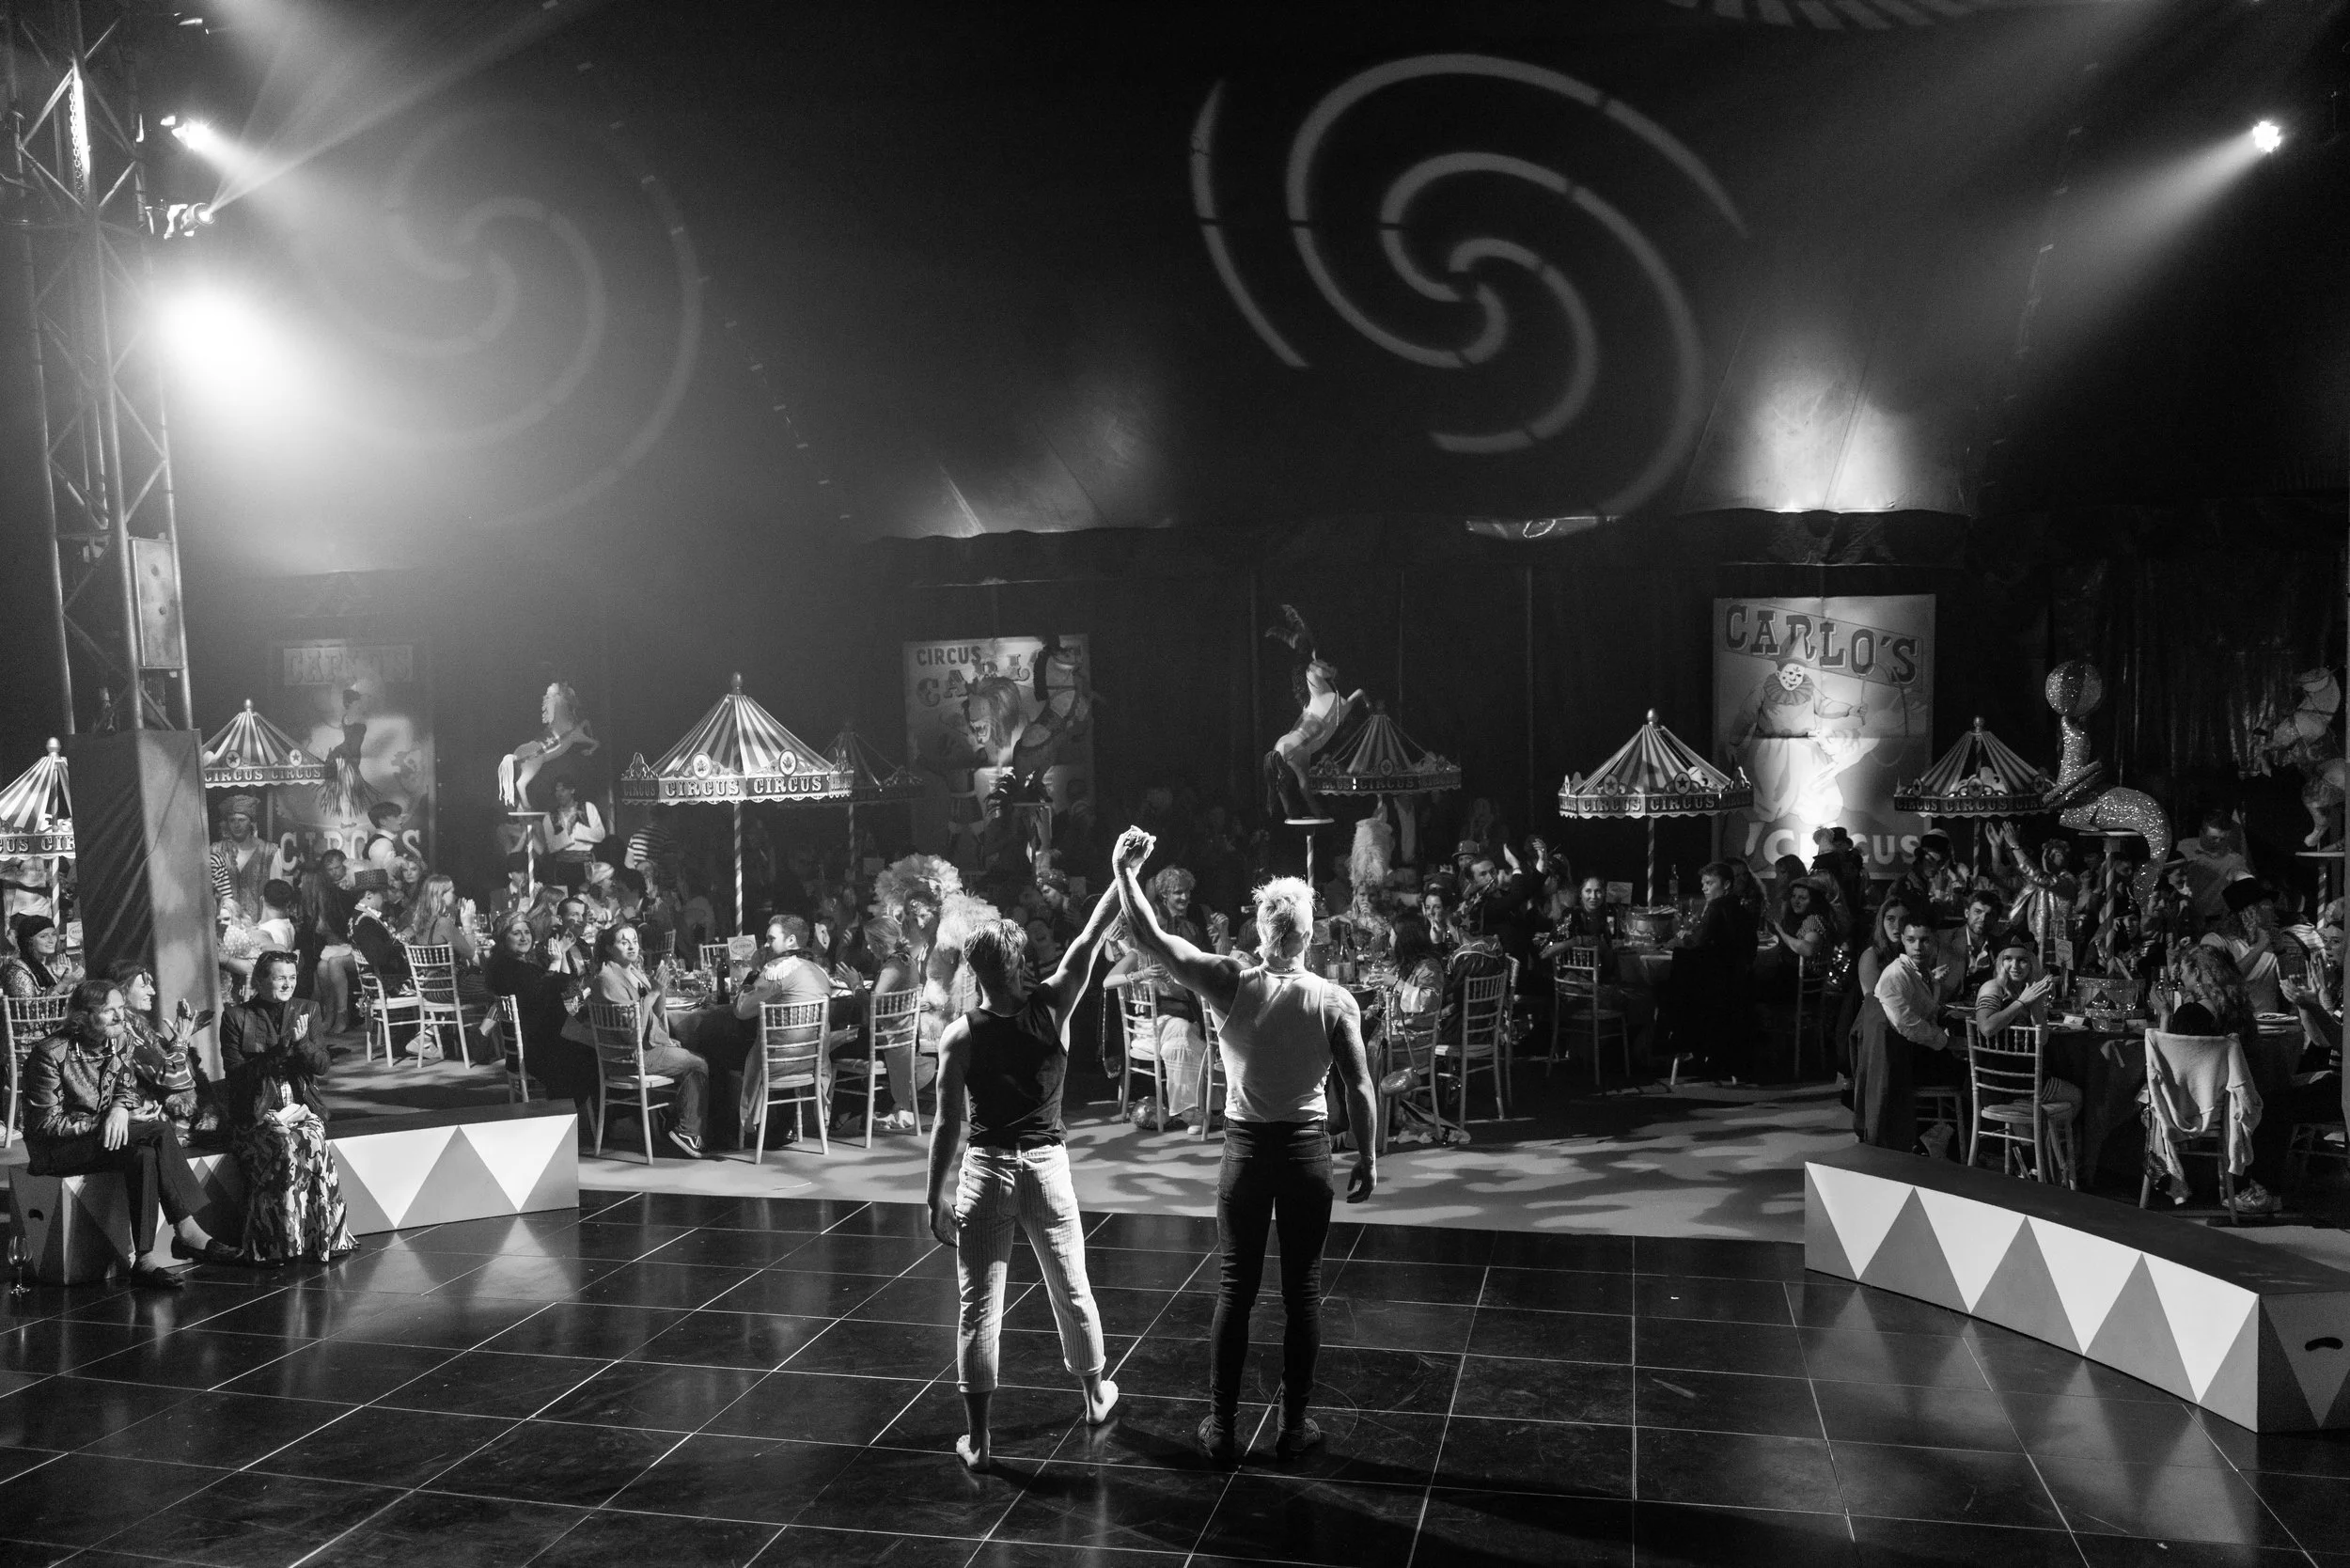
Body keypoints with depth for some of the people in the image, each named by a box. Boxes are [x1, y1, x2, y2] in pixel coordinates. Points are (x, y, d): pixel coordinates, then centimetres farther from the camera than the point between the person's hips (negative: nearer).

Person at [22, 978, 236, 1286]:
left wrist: (120, 1109, -14)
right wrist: (102, 1123, -23)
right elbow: (45, 1123, -16)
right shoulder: (50, 1054, -16)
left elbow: (127, 1088, 11)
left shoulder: (119, 1041, 4)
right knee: (157, 1131, -28)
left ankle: (145, 1258, -28)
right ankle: (187, 1231, -27)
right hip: (56, 1152, -6)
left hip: (101, 1138, 6)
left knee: (145, 1155, -29)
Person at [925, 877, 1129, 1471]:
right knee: (1071, 1289, 19)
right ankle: (1096, 1395, 39)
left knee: (979, 1306, 6)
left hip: (986, 1171, -2)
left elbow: (949, 1125, -10)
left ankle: (977, 1439, 11)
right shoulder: (1052, 1005, -10)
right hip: (1046, 1165, 2)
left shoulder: (960, 1036, -13)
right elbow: (1089, 940, -4)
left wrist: (936, 1197, -2)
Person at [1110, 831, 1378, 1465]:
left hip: (1246, 1150, 0)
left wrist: (1124, 872, -3)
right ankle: (1294, 1425, 18)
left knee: (1236, 1287, 10)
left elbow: (1151, 937, -11)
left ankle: (1222, 1427, 17)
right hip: (1307, 1150, 0)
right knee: (1302, 1289, 10)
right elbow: (1360, 1090, -8)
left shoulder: (1231, 984, -11)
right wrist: (1367, 1159, 3)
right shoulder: (1335, 1000, -10)